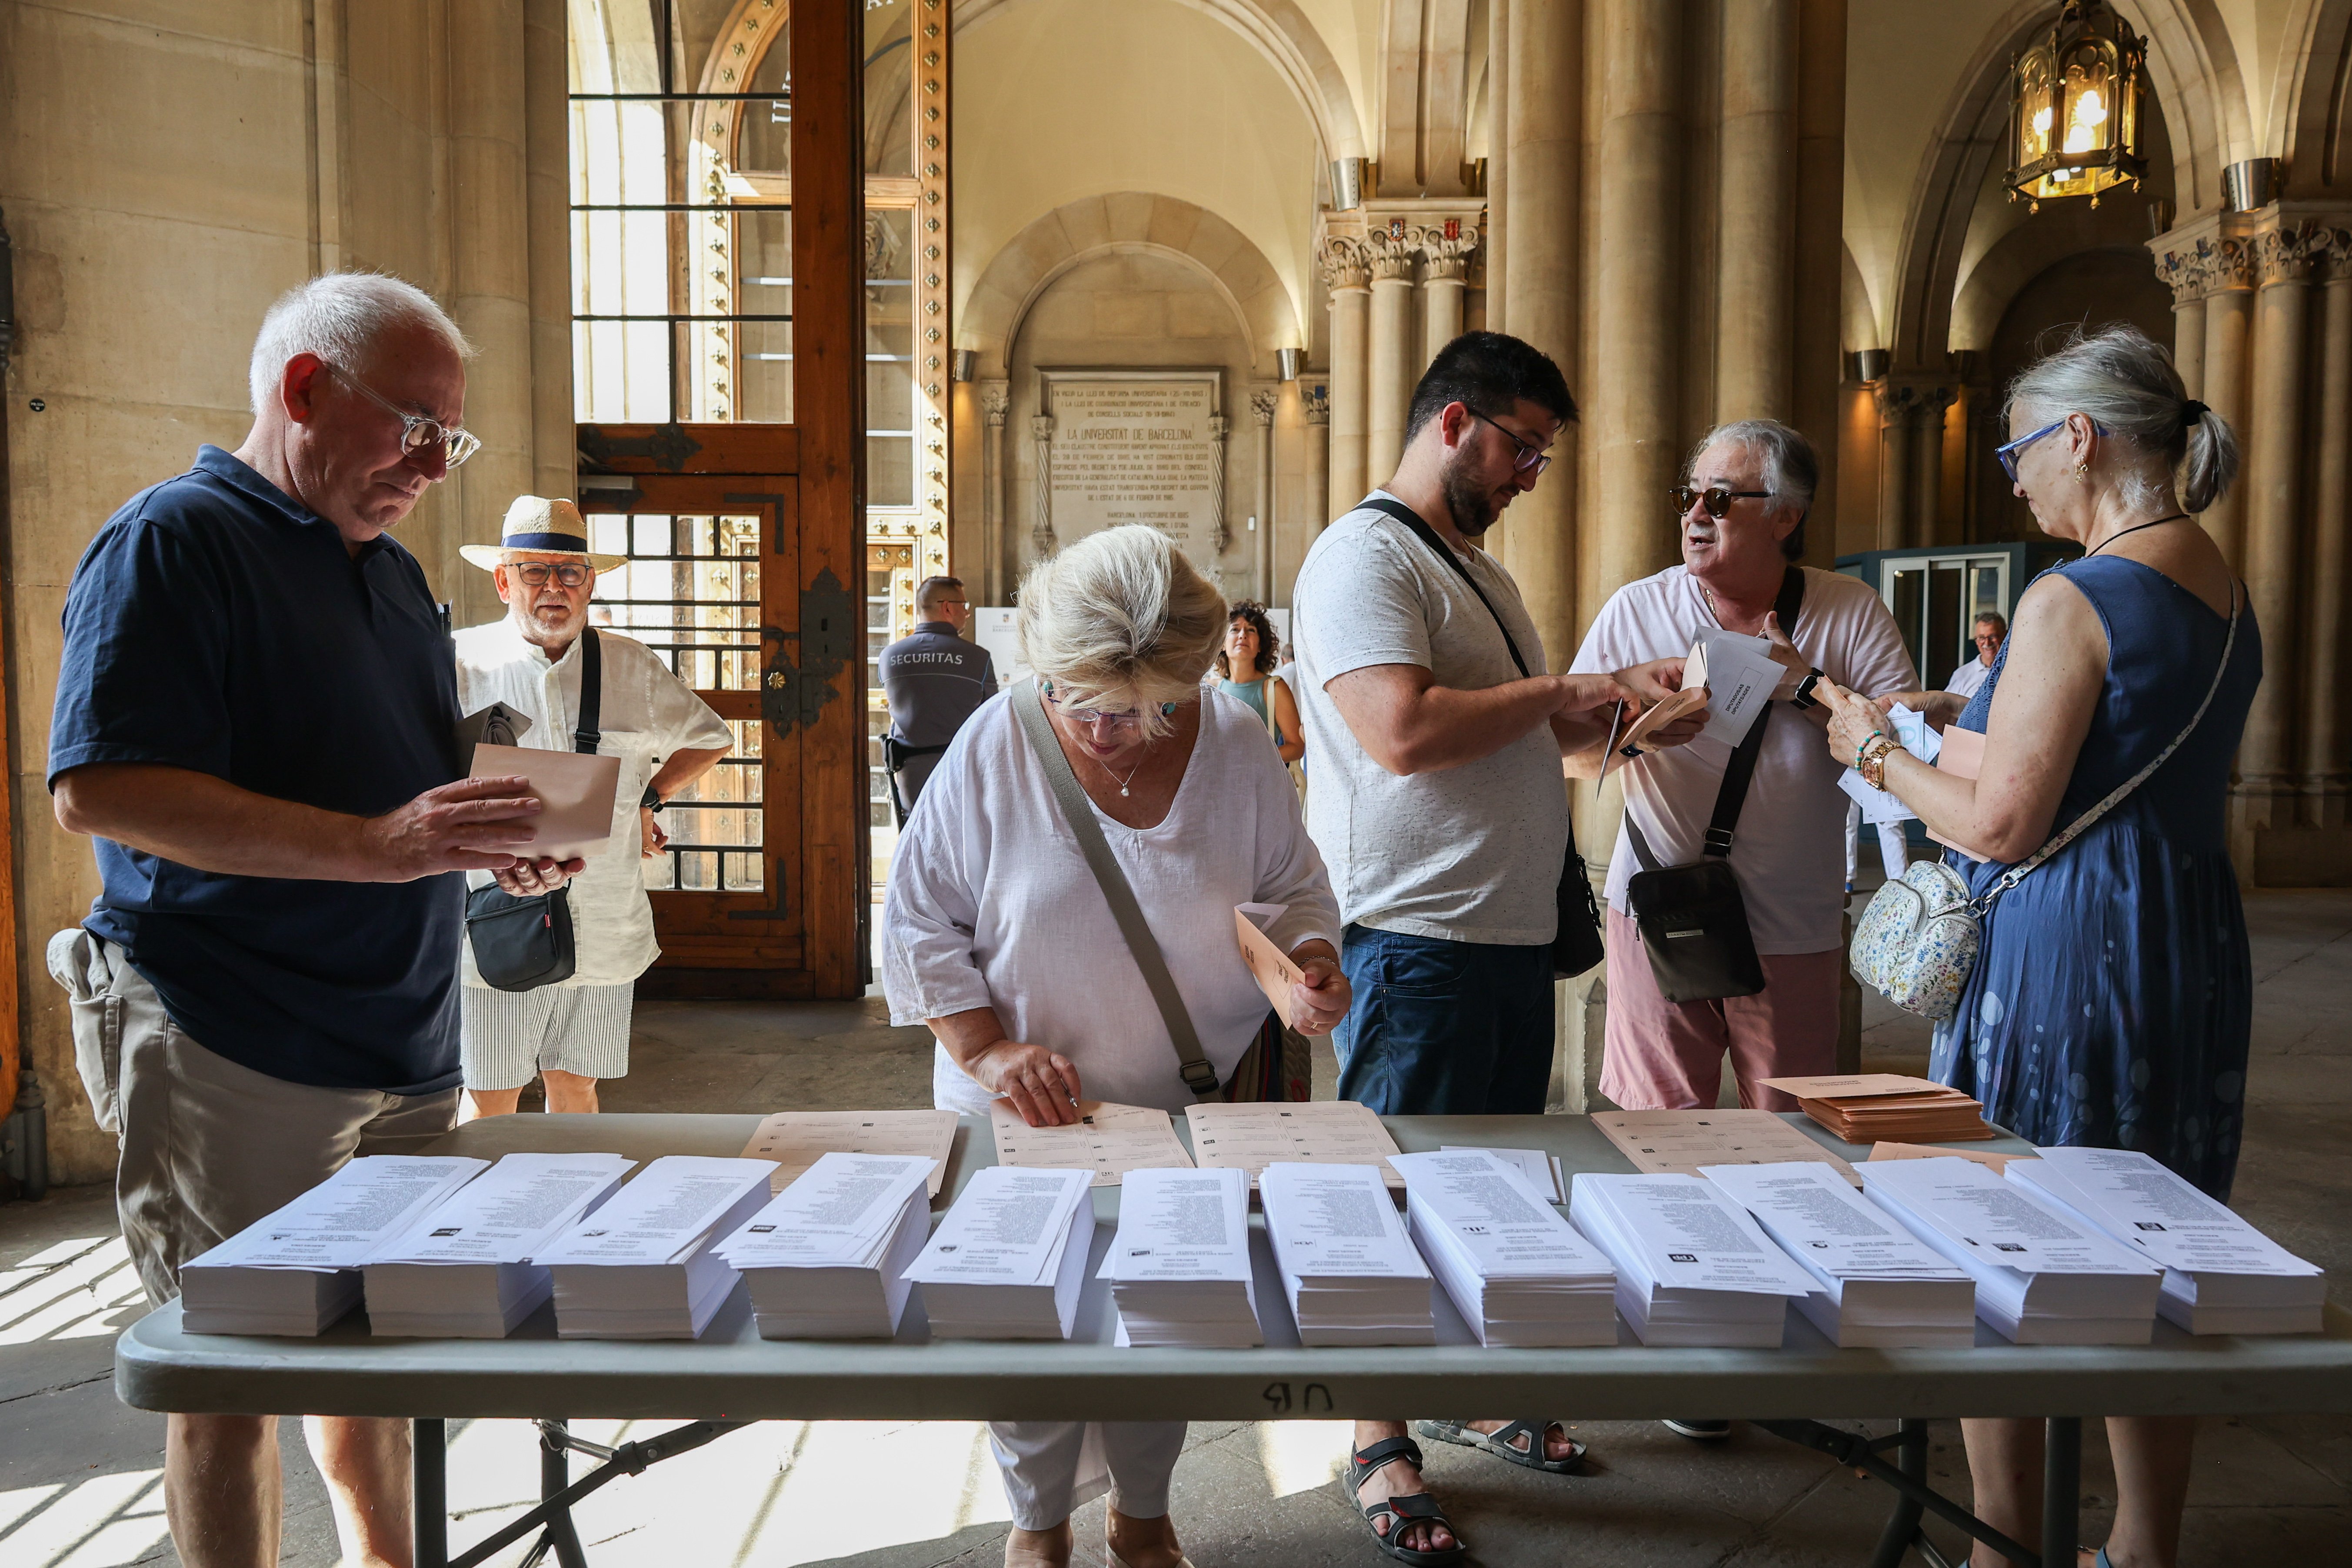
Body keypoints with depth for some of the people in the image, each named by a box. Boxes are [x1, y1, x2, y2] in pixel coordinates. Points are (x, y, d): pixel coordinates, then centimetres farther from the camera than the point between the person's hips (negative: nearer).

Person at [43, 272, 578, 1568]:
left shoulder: (393, 571, 16)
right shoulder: (174, 539, -9)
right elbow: (98, 787, -20)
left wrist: (496, 841, 2)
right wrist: (376, 846, -28)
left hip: (401, 1043, 8)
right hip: (233, 1056, -7)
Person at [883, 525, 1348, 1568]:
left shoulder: (1237, 747, -9)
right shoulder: (995, 747, -13)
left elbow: (1292, 887, 6)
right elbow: (918, 919, -7)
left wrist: (1313, 963, -15)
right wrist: (984, 1049, -16)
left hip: (1188, 1105, 1)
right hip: (1022, 1112, -1)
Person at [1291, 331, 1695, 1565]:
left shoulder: (1480, 571, 20)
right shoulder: (1363, 556, -12)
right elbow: (1405, 729, -25)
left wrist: (1623, 708, 11)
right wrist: (1567, 692, -13)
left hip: (1511, 931, 10)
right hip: (1413, 940, -9)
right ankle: (1380, 1447, 15)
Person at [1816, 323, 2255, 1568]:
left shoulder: (2075, 600, -16)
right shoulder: (2226, 596, 10)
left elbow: (2001, 825, -18)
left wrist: (1879, 753, -2)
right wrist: (1960, 716, 17)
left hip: (2062, 954, -9)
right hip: (2194, 946, 9)